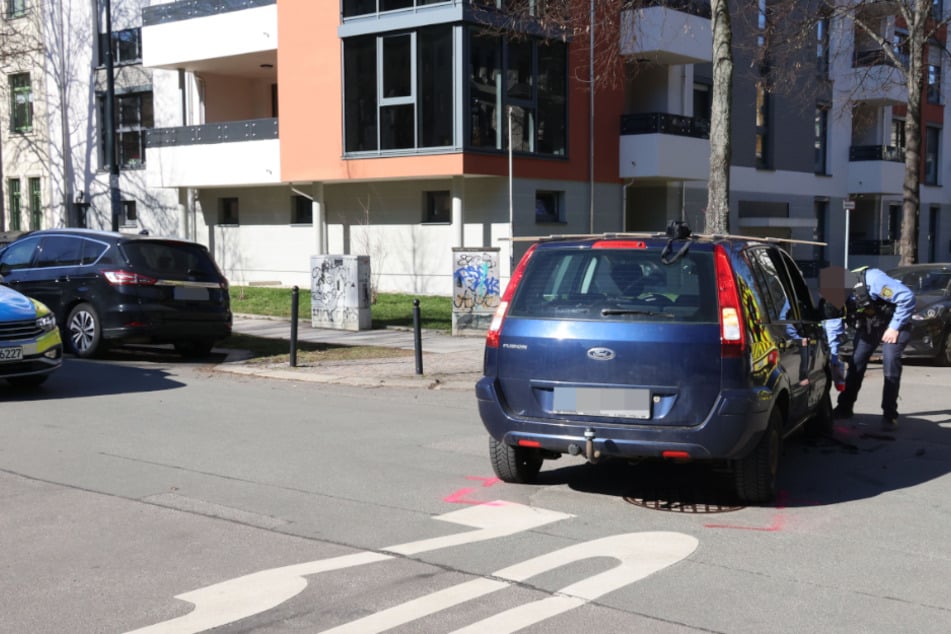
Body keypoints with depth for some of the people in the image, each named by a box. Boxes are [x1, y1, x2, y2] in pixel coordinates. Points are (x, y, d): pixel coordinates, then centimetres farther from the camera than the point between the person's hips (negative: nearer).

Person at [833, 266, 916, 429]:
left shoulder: (872, 280, -35)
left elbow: (907, 296, -32)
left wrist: (895, 327, -24)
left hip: (893, 325, -6)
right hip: (867, 328, 6)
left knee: (891, 365, -17)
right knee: (855, 364, 2)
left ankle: (889, 415, -9)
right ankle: (844, 408, 15)